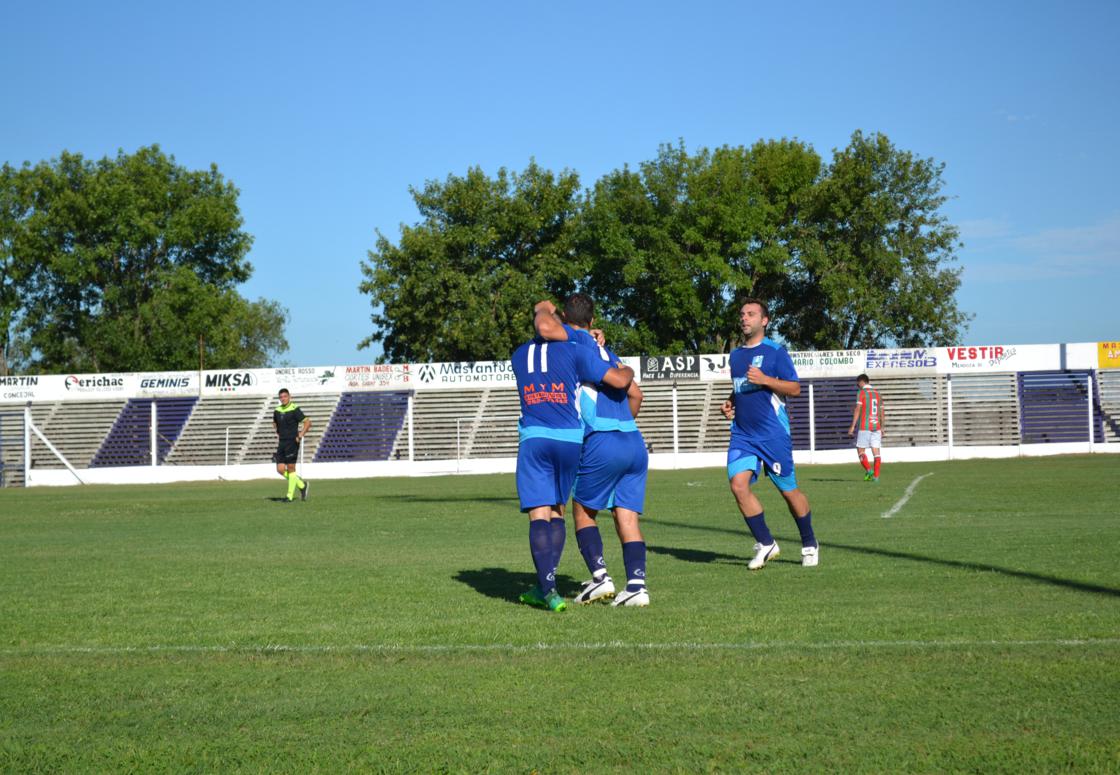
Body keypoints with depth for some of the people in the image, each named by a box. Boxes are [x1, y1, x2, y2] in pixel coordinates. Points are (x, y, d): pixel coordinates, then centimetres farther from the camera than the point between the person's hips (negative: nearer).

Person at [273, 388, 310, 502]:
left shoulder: (294, 409, -9)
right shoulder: (277, 411, 10)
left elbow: (307, 422, -11)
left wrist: (300, 435, -16)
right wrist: (278, 432, 15)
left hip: (292, 442, -7)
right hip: (282, 443, 7)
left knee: (290, 468, -3)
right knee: (280, 469, 1)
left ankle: (290, 496, 5)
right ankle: (301, 485, 18)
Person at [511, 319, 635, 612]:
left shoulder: (519, 355, 14)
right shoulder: (574, 350, 2)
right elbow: (620, 381, -3)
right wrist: (628, 370, 20)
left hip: (533, 439, 0)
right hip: (570, 439, 0)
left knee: (539, 515, -5)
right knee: (557, 512, 15)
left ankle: (548, 591, -18)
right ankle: (545, 588, 16)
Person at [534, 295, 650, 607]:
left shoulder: (578, 341, 2)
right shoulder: (606, 352, 23)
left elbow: (545, 328, -19)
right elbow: (635, 393, 26)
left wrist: (544, 310, 3)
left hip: (602, 444, -6)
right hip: (635, 443, 6)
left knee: (583, 511, 10)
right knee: (627, 517, 4)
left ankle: (600, 576, -3)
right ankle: (637, 584, -8)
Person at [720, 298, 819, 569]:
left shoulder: (775, 351, -4)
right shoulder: (735, 355, 15)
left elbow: (795, 389, -7)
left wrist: (765, 380, -19)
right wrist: (730, 403, 9)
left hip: (773, 433, -5)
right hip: (742, 433, 5)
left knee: (789, 490, 3)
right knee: (738, 484, -14)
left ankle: (809, 544, 24)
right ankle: (765, 544, -1)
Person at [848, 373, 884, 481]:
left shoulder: (862, 393, -4)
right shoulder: (877, 393, 15)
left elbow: (858, 410, -12)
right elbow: (881, 411, 17)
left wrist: (852, 426, -12)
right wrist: (881, 427, 24)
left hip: (864, 427, -5)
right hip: (876, 427, 5)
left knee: (860, 450, 2)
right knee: (876, 452, 1)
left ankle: (869, 470, -14)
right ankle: (876, 476, -4)